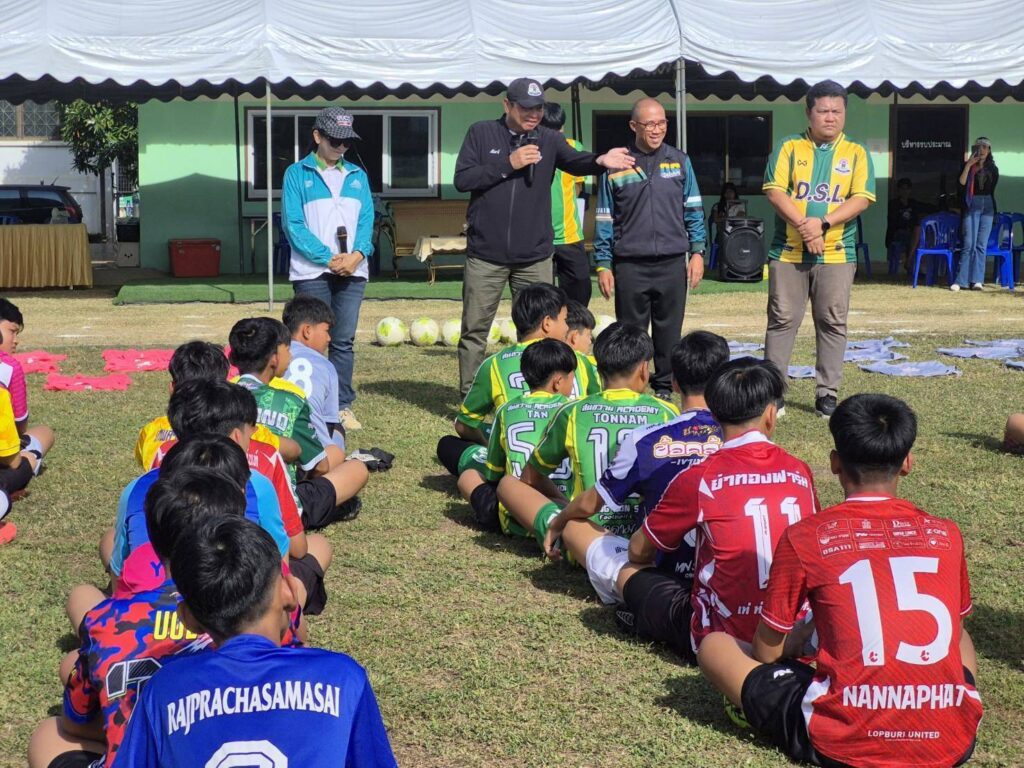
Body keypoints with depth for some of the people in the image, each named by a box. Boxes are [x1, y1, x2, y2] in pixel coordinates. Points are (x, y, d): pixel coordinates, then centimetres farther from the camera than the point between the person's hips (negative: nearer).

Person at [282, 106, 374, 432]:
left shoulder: (357, 175, 15)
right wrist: (329, 258, -13)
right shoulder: (297, 173, 3)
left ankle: (342, 406, 10)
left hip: (352, 270, 3)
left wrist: (358, 254, -12)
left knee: (344, 342, 5)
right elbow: (293, 224, -5)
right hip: (311, 271, -3)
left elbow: (367, 219, 8)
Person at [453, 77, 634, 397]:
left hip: (534, 256, 2)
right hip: (486, 254, -1)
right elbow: (462, 179, -7)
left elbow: (574, 161, -16)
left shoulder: (549, 139, 3)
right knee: (474, 330, 4)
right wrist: (508, 164, -15)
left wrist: (600, 160, -38)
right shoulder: (481, 133, 1)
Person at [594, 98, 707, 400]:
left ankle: (664, 386, 19)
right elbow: (604, 220, 5)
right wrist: (603, 264, 1)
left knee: (669, 332, 7)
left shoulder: (679, 162, 8)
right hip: (630, 266, -1)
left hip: (673, 263, 2)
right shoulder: (616, 166, 2)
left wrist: (697, 251, 2)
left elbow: (693, 210, 10)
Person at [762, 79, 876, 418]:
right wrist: (802, 225, -17)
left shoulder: (856, 153, 7)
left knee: (833, 323, 2)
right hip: (788, 251, -1)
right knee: (782, 320, 2)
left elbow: (862, 198, -3)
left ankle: (827, 393, 10)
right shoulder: (789, 147, 5)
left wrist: (823, 223, -16)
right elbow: (774, 190, -5)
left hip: (836, 253, 1)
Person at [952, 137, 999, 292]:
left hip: (988, 205, 3)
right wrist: (969, 165, -15)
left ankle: (977, 280, -2)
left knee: (981, 244, -1)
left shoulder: (993, 168, 12)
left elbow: (994, 187, 19)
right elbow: (962, 182, -10)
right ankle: (960, 280, -8)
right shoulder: (968, 166, 6)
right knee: (969, 244, -10)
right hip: (972, 205, -3)